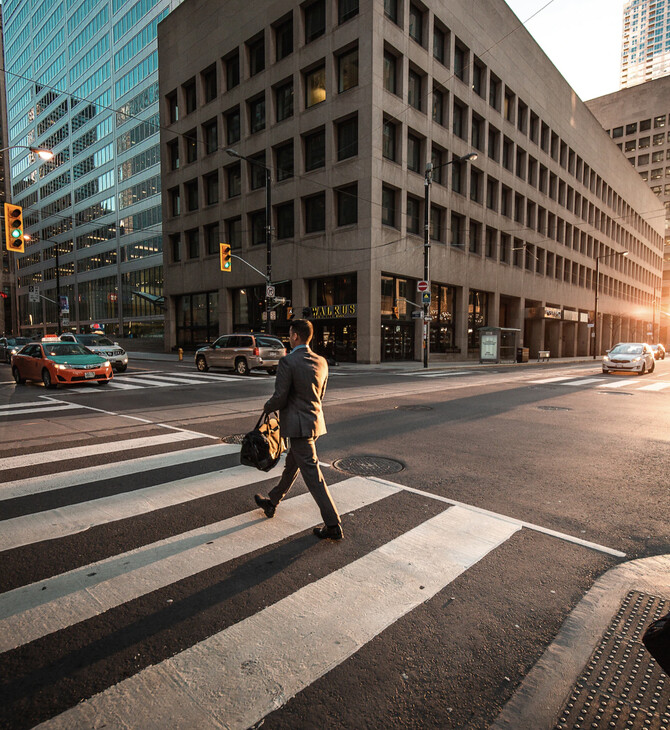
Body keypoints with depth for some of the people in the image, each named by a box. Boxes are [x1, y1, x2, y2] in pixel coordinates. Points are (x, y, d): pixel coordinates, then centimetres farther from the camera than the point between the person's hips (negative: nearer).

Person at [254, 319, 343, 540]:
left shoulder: (287, 362, -17)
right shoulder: (321, 362, 6)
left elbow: (280, 398, -17)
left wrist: (267, 407, 4)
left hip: (299, 426, -8)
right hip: (315, 421, 9)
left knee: (312, 474, -3)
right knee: (291, 465, 23)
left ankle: (333, 526, 2)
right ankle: (271, 502, 43)